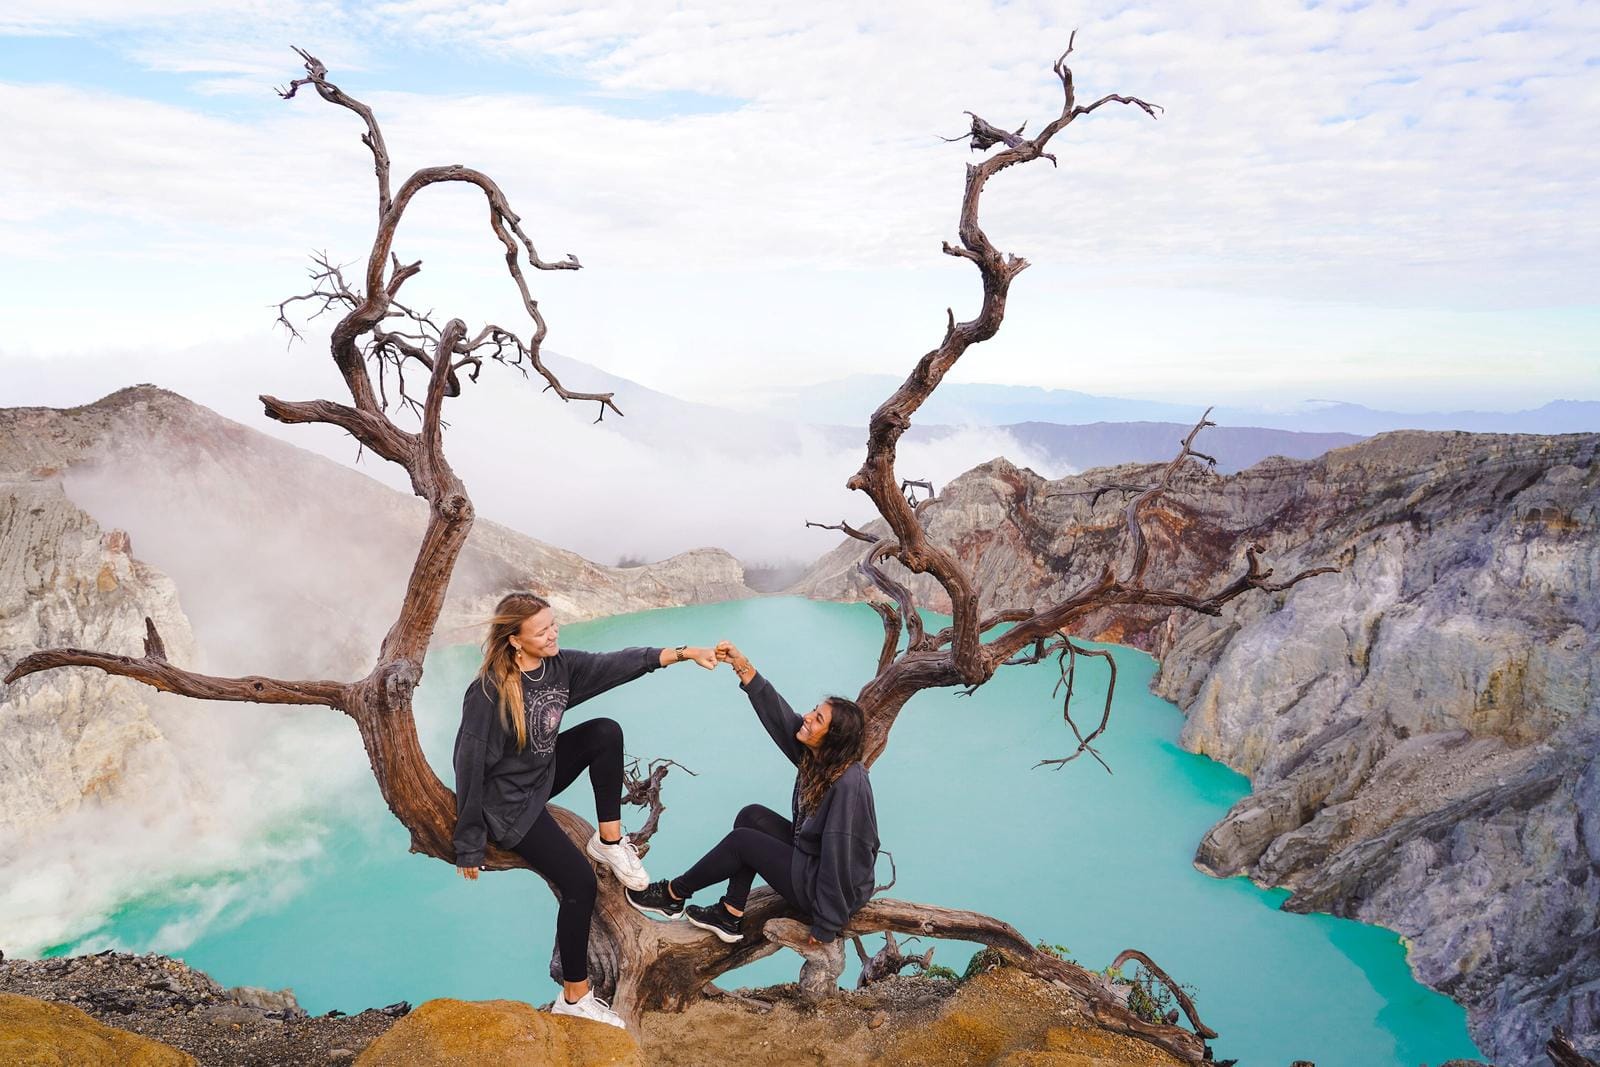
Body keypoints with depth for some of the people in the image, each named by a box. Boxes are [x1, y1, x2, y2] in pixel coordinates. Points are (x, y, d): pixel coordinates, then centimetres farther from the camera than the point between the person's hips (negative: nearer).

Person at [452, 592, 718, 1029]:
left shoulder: (559, 664, -9)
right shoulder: (489, 692, -28)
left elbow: (617, 664, -8)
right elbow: (470, 765, -23)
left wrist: (685, 653, -17)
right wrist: (469, 846, -16)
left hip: (545, 774, 7)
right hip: (509, 801, -7)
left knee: (605, 732, -13)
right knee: (579, 881, -16)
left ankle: (609, 841, 0)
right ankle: (575, 997, 1)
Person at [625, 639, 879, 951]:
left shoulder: (848, 785, -32)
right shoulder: (816, 753, -8)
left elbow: (839, 859, -28)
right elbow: (778, 714, -8)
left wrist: (825, 928, -22)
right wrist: (743, 667, -17)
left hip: (833, 888, -8)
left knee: (742, 841, -8)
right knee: (752, 817, 0)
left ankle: (672, 895, 13)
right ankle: (730, 916, 7)